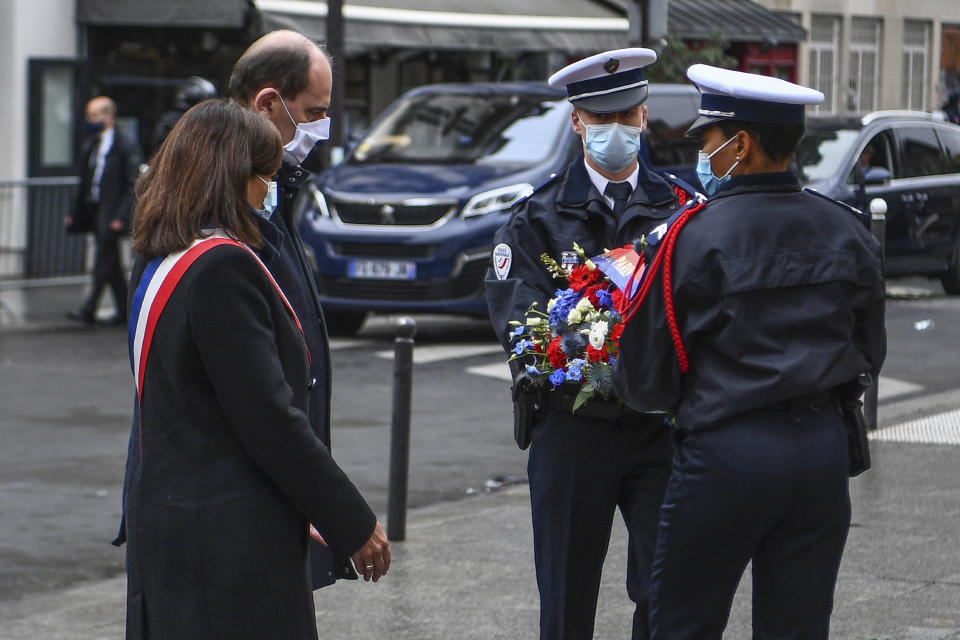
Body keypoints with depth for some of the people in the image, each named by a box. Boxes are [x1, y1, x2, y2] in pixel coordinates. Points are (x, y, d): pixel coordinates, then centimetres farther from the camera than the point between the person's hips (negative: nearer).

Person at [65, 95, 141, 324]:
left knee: (104, 260, -8)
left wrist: (121, 216, -18)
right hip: (94, 210, 8)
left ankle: (89, 309, -10)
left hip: (112, 211, -8)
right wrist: (75, 214, 13)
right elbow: (85, 182, 18)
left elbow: (133, 185, -12)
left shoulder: (125, 146, -9)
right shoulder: (90, 145, 14)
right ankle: (124, 310, 16)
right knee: (111, 263, 10)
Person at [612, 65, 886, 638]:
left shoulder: (691, 239, -11)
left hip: (727, 455, -5)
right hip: (825, 450, 5)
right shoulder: (849, 232, 3)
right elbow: (868, 355, 14)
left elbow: (644, 382, -7)